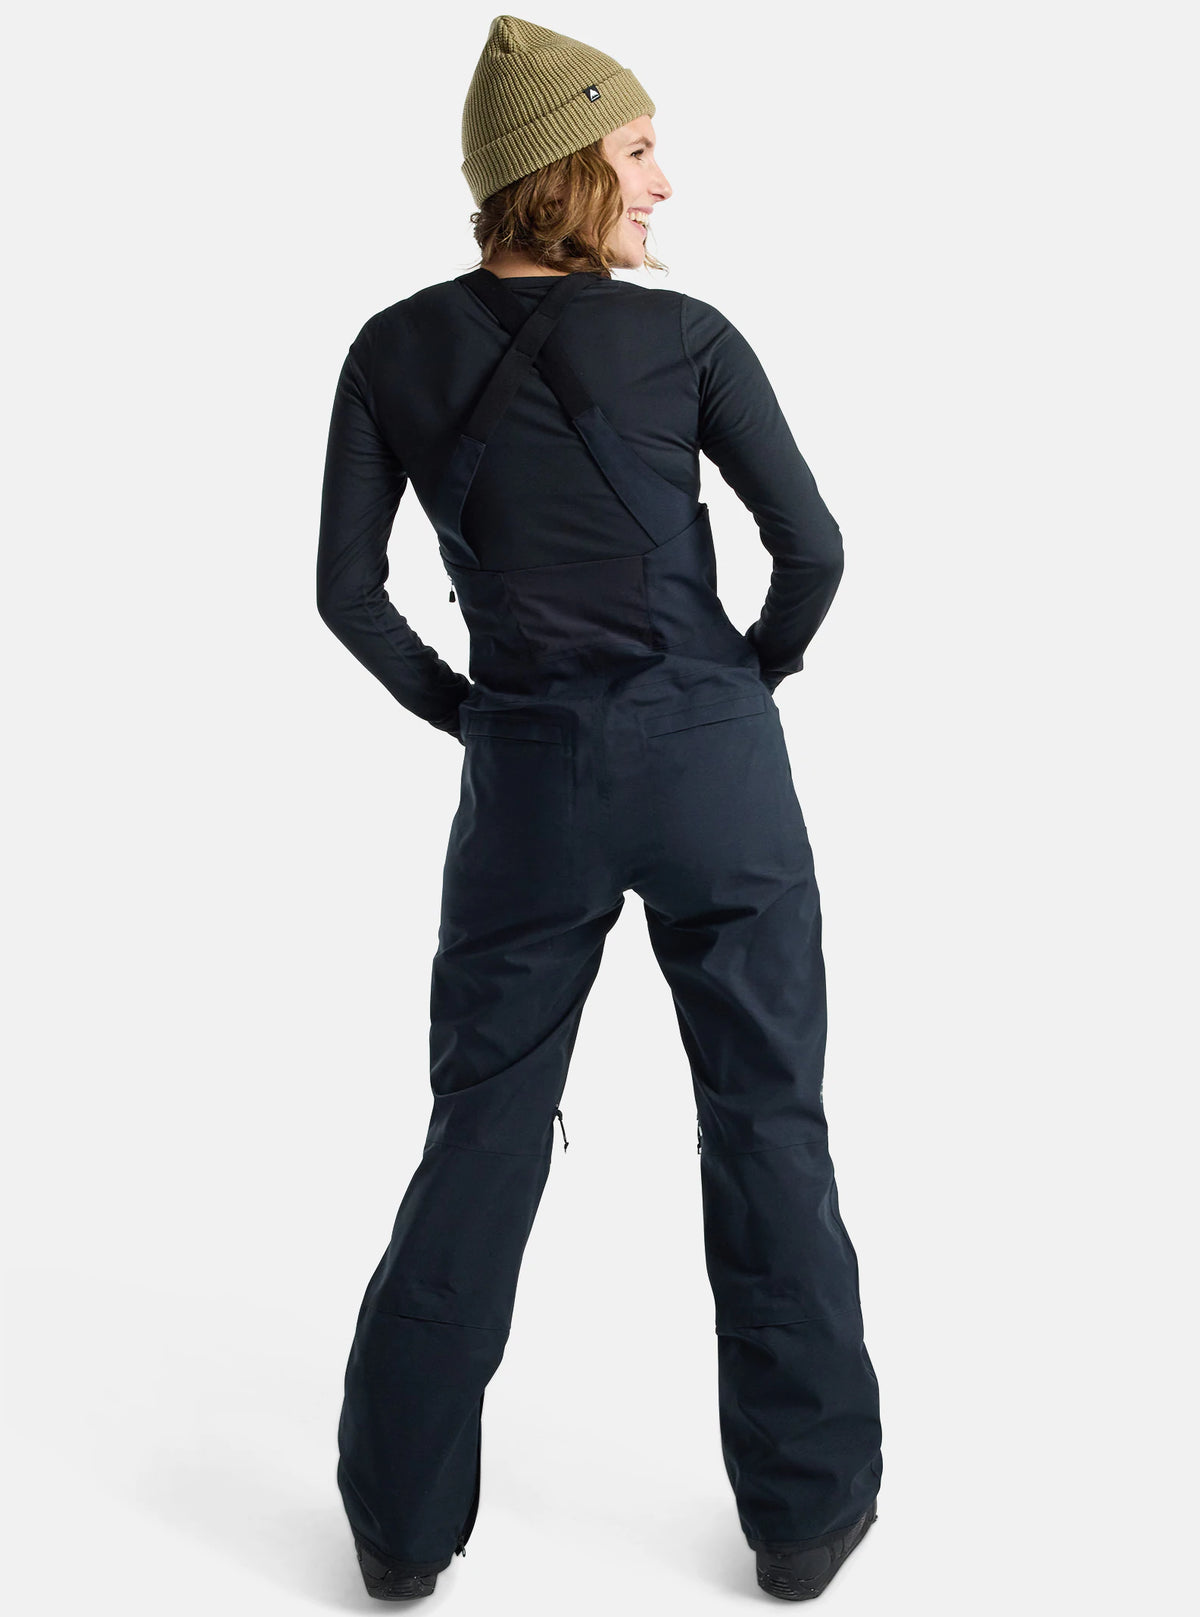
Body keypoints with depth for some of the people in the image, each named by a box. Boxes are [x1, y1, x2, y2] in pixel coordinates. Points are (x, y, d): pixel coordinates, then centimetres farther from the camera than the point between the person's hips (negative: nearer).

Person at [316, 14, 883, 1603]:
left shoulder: (398, 351, 2)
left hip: (529, 777, 2)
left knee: (483, 1133, 13)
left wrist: (459, 708, 13)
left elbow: (346, 589, 1)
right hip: (712, 760, -2)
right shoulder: (684, 336, -5)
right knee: (769, 1125, 10)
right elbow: (812, 546, -6)